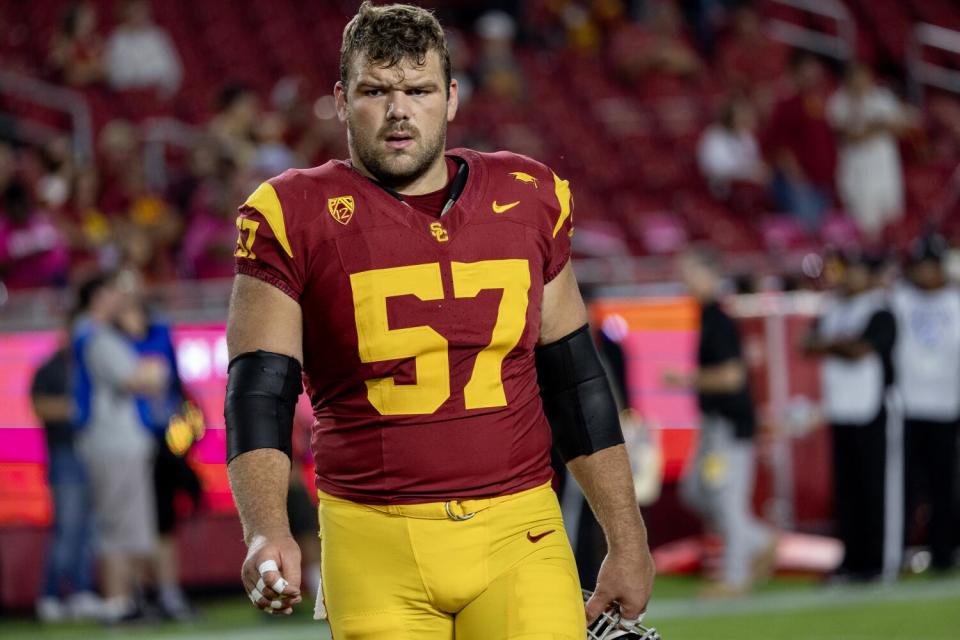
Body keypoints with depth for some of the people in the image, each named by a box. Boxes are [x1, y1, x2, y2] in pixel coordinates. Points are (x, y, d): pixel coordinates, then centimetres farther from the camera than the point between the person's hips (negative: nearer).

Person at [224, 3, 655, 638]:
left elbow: (574, 380, 17)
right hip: (376, 546, -2)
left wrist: (628, 540, 16)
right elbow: (258, 394, -4)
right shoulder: (295, 217, 0)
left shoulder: (527, 201, 10)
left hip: (520, 535, 2)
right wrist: (267, 532, -21)